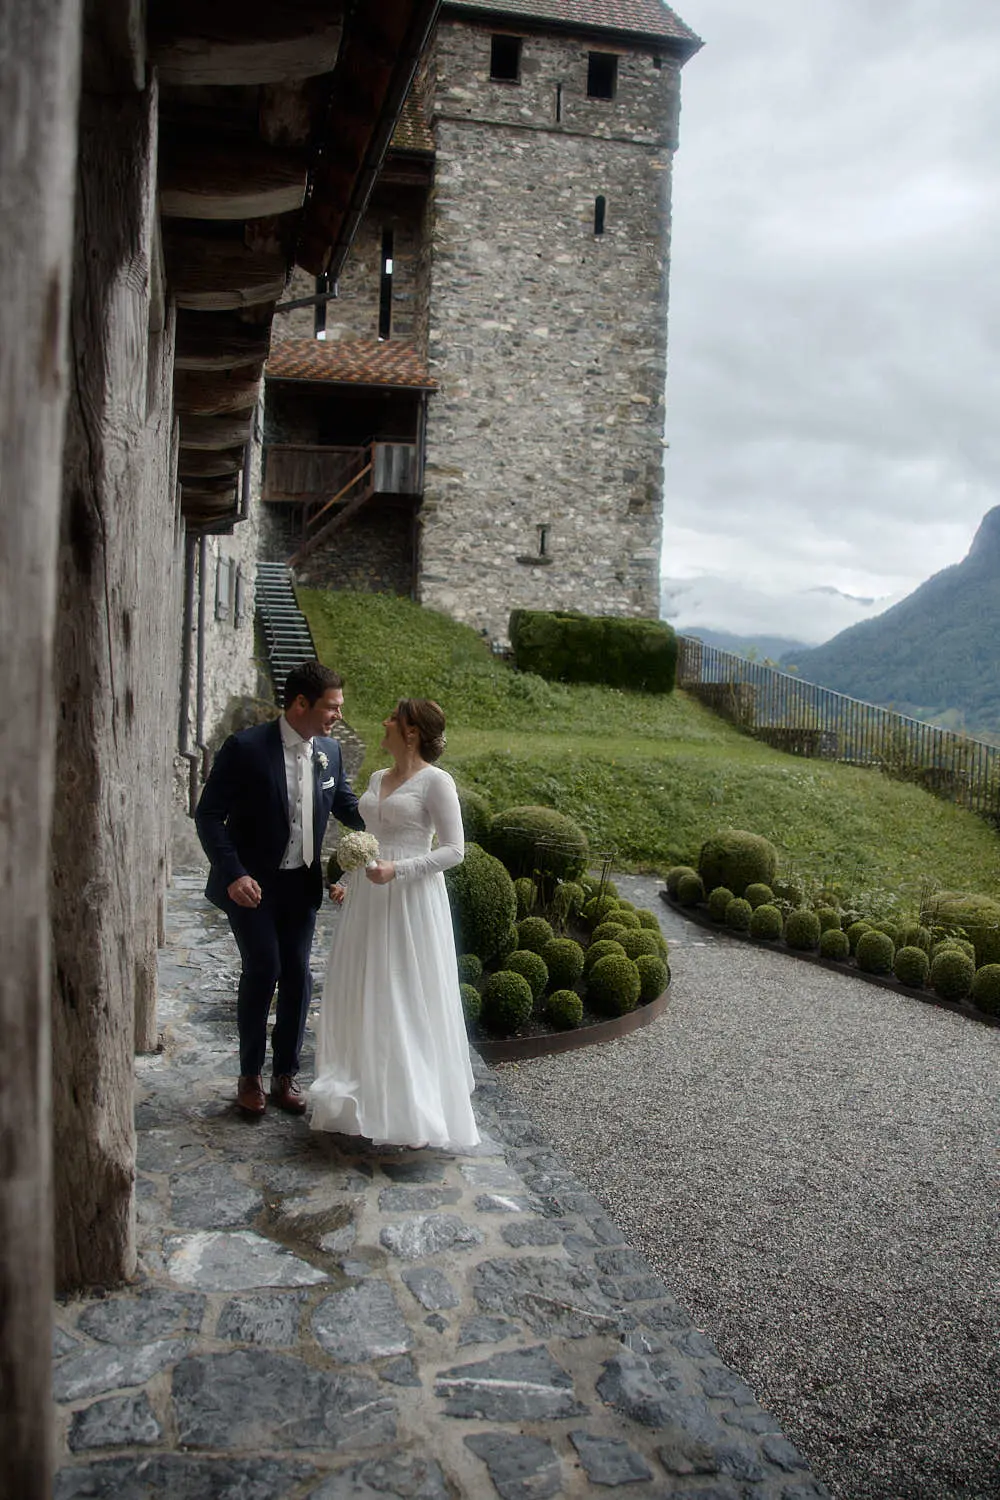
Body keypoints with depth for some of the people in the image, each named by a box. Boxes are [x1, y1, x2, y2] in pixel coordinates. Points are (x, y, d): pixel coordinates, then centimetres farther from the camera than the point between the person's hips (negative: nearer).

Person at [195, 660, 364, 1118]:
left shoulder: (329, 751, -1)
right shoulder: (245, 748, -16)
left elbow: (345, 804, 14)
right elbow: (209, 814, -13)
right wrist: (232, 873, -23)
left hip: (301, 885, 5)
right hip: (250, 884, -5)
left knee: (298, 975, 8)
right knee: (262, 968, -8)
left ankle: (285, 1075, 24)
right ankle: (250, 1075, 14)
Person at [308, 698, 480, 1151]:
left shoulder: (435, 781, -9)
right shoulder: (377, 779, 13)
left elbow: (454, 850, -12)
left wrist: (397, 870, -21)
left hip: (410, 899, -7)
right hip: (367, 897, 7)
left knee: (407, 1000, -1)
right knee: (361, 996, 10)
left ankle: (409, 1110, 11)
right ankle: (362, 1096, 24)